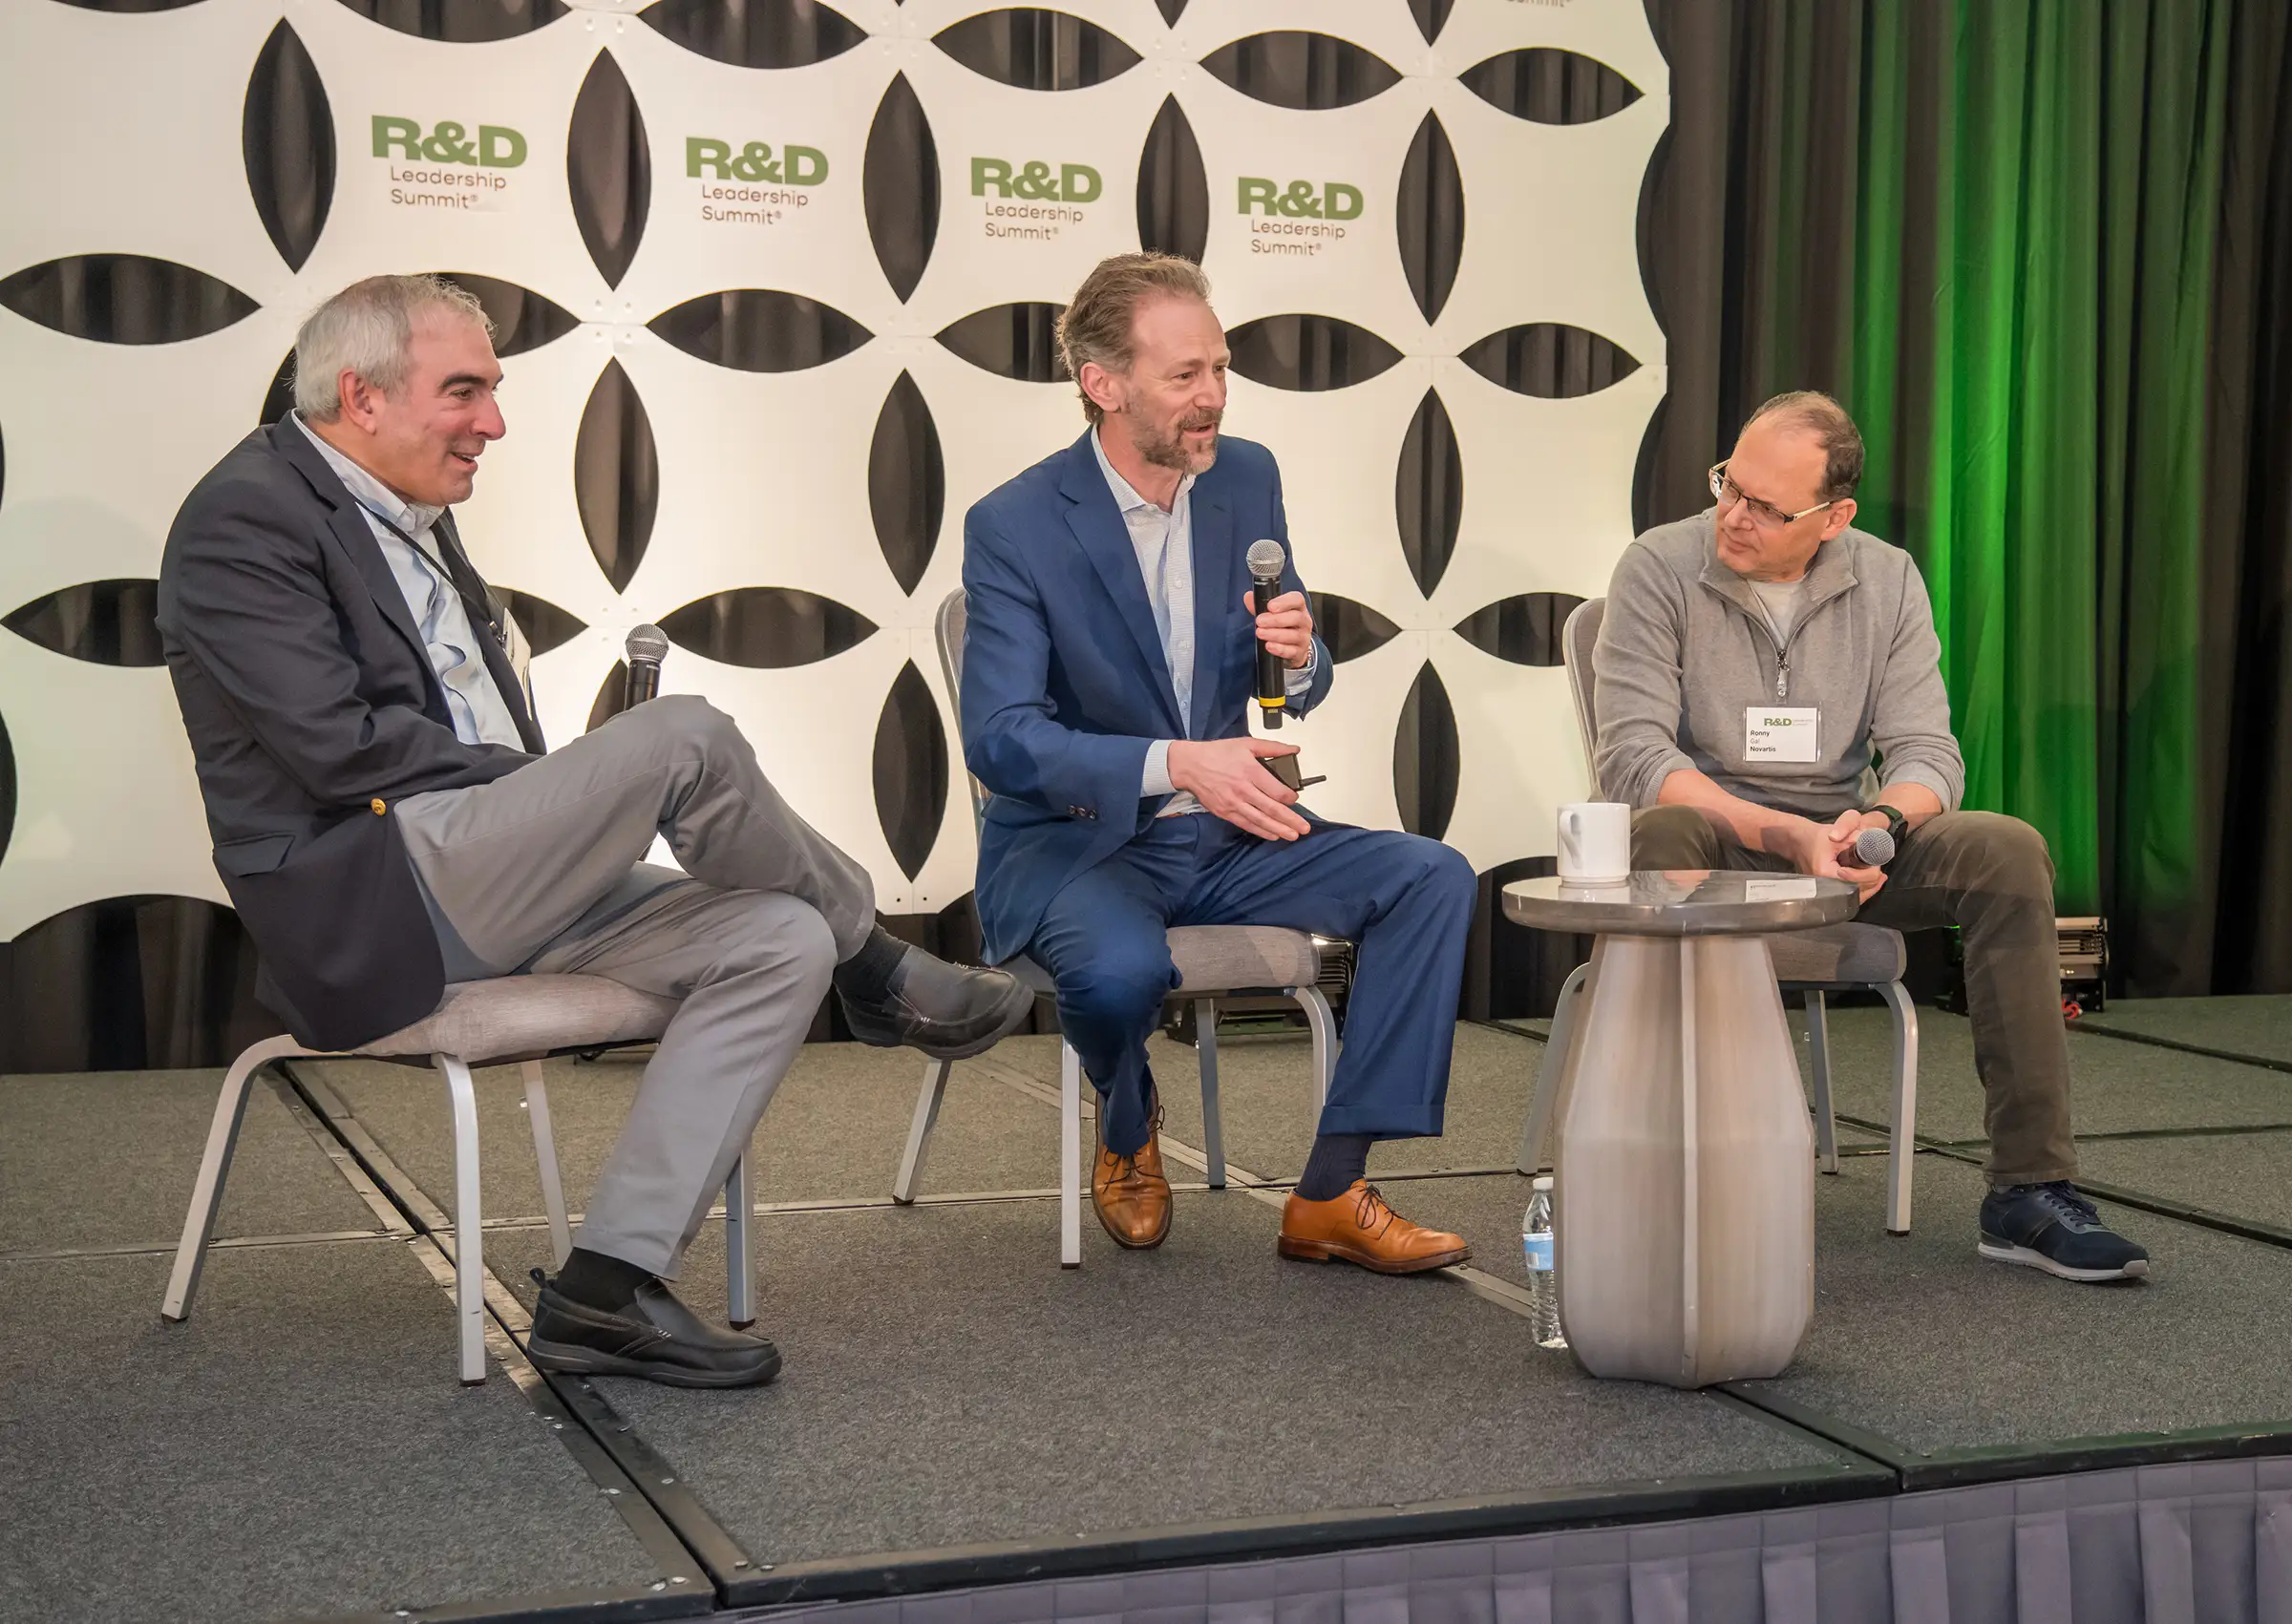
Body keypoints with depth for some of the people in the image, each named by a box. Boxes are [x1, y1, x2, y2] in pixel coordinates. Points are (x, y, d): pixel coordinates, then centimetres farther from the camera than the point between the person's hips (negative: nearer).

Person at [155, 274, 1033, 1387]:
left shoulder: (411, 520, 21)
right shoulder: (245, 518, -7)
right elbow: (338, 745, -18)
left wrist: (559, 805, 2)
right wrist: (558, 789, -10)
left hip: (484, 892, 10)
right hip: (361, 905, -10)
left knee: (781, 942, -11)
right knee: (684, 737, -26)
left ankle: (608, 1287, -16)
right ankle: (874, 970, 0)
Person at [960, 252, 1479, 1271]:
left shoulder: (1246, 478, 3)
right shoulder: (1013, 527, -13)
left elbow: (1293, 694, 11)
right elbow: (1001, 739, -20)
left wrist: (1298, 657, -15)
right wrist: (1176, 763, -33)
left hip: (1222, 837, 5)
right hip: (1073, 843, -5)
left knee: (1433, 878, -15)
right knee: (1121, 968, -38)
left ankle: (1331, 1193, -13)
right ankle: (1128, 1133, 1)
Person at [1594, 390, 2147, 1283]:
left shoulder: (1888, 582, 3)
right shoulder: (1660, 569, -8)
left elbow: (1927, 754, -2)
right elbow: (1632, 755, -17)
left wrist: (1874, 822, -27)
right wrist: (1786, 836, -27)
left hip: (1839, 844, 3)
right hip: (1713, 841, -3)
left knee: (2009, 852, -22)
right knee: (1660, 834, -39)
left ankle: (2029, 1190, -20)